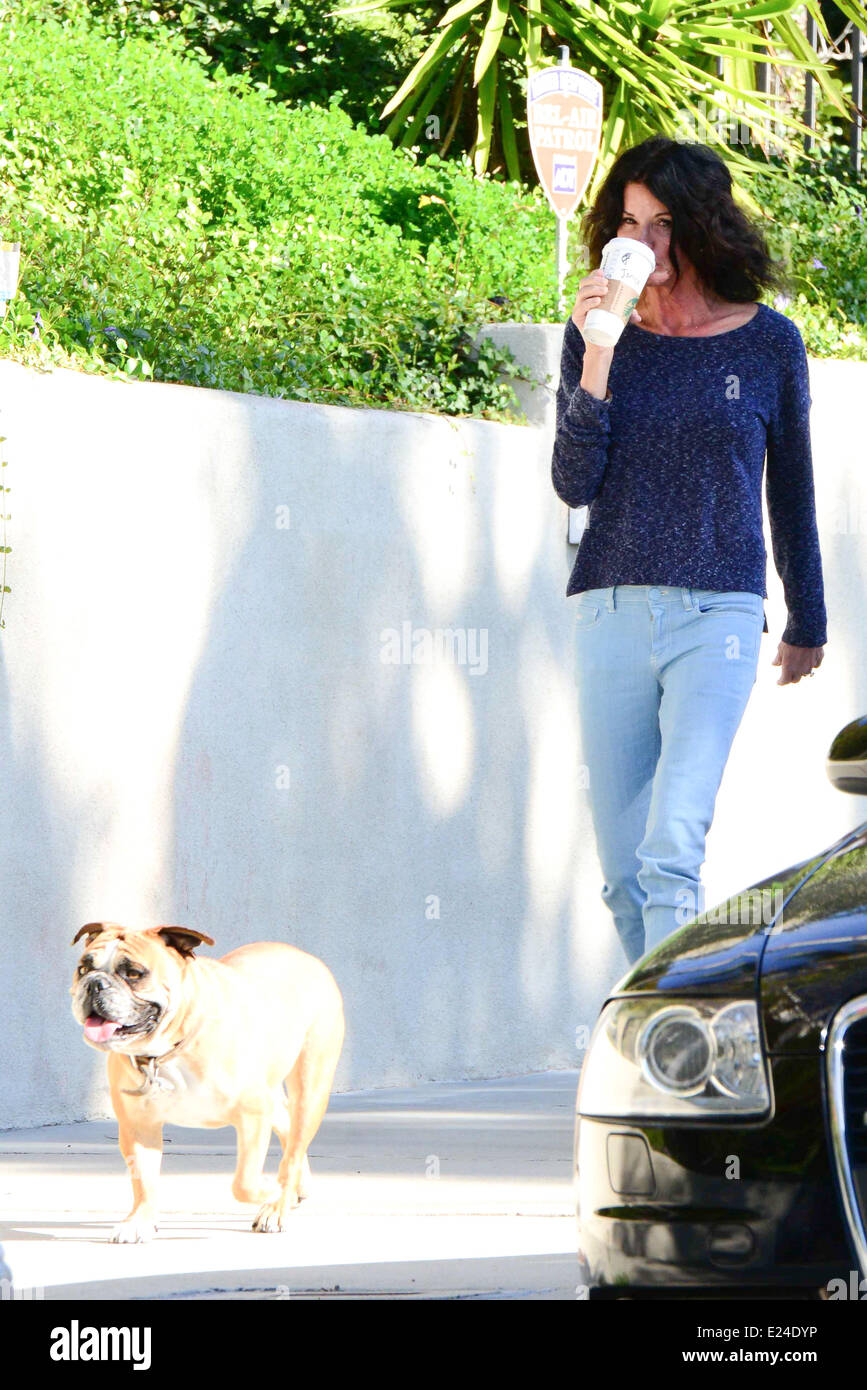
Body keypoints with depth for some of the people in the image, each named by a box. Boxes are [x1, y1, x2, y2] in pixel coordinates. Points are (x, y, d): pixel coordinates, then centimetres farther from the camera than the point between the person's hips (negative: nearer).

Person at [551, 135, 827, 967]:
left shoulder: (769, 344, 4)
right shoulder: (600, 337, 7)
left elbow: (791, 493, 14)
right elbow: (574, 483, -3)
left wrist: (807, 624, 23)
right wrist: (598, 359, -14)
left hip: (717, 615, -3)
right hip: (611, 613, 3)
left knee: (672, 848, -19)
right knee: (622, 868, 4)